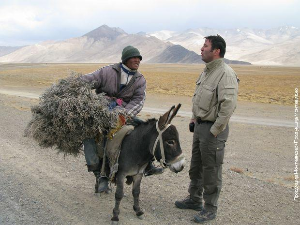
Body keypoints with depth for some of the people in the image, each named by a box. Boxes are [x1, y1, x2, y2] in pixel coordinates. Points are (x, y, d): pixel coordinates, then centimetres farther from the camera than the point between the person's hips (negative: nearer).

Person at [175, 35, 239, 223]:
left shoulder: (226, 74, -20)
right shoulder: (207, 71, 11)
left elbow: (228, 106, -25)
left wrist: (215, 131, -21)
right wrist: (194, 118, 15)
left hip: (213, 130, -9)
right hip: (200, 125, 9)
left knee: (211, 171, 5)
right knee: (196, 166, 21)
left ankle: (210, 209, 21)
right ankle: (195, 199, 39)